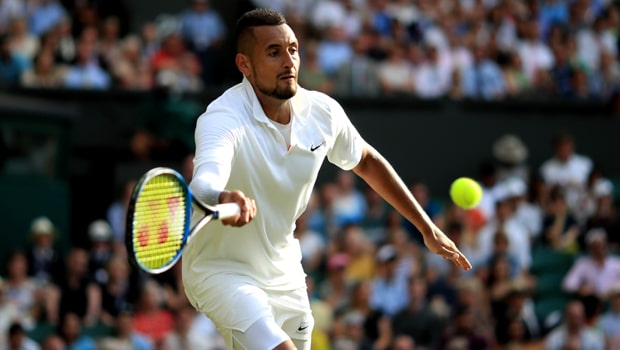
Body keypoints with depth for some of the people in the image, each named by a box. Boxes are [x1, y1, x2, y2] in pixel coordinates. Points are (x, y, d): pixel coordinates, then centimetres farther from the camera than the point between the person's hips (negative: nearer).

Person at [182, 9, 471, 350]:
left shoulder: (323, 111, -7)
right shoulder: (223, 119, -27)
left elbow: (367, 161, 13)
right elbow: (204, 184, -48)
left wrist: (427, 227, 13)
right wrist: (223, 201, -73)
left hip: (283, 270, 7)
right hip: (222, 270, -7)